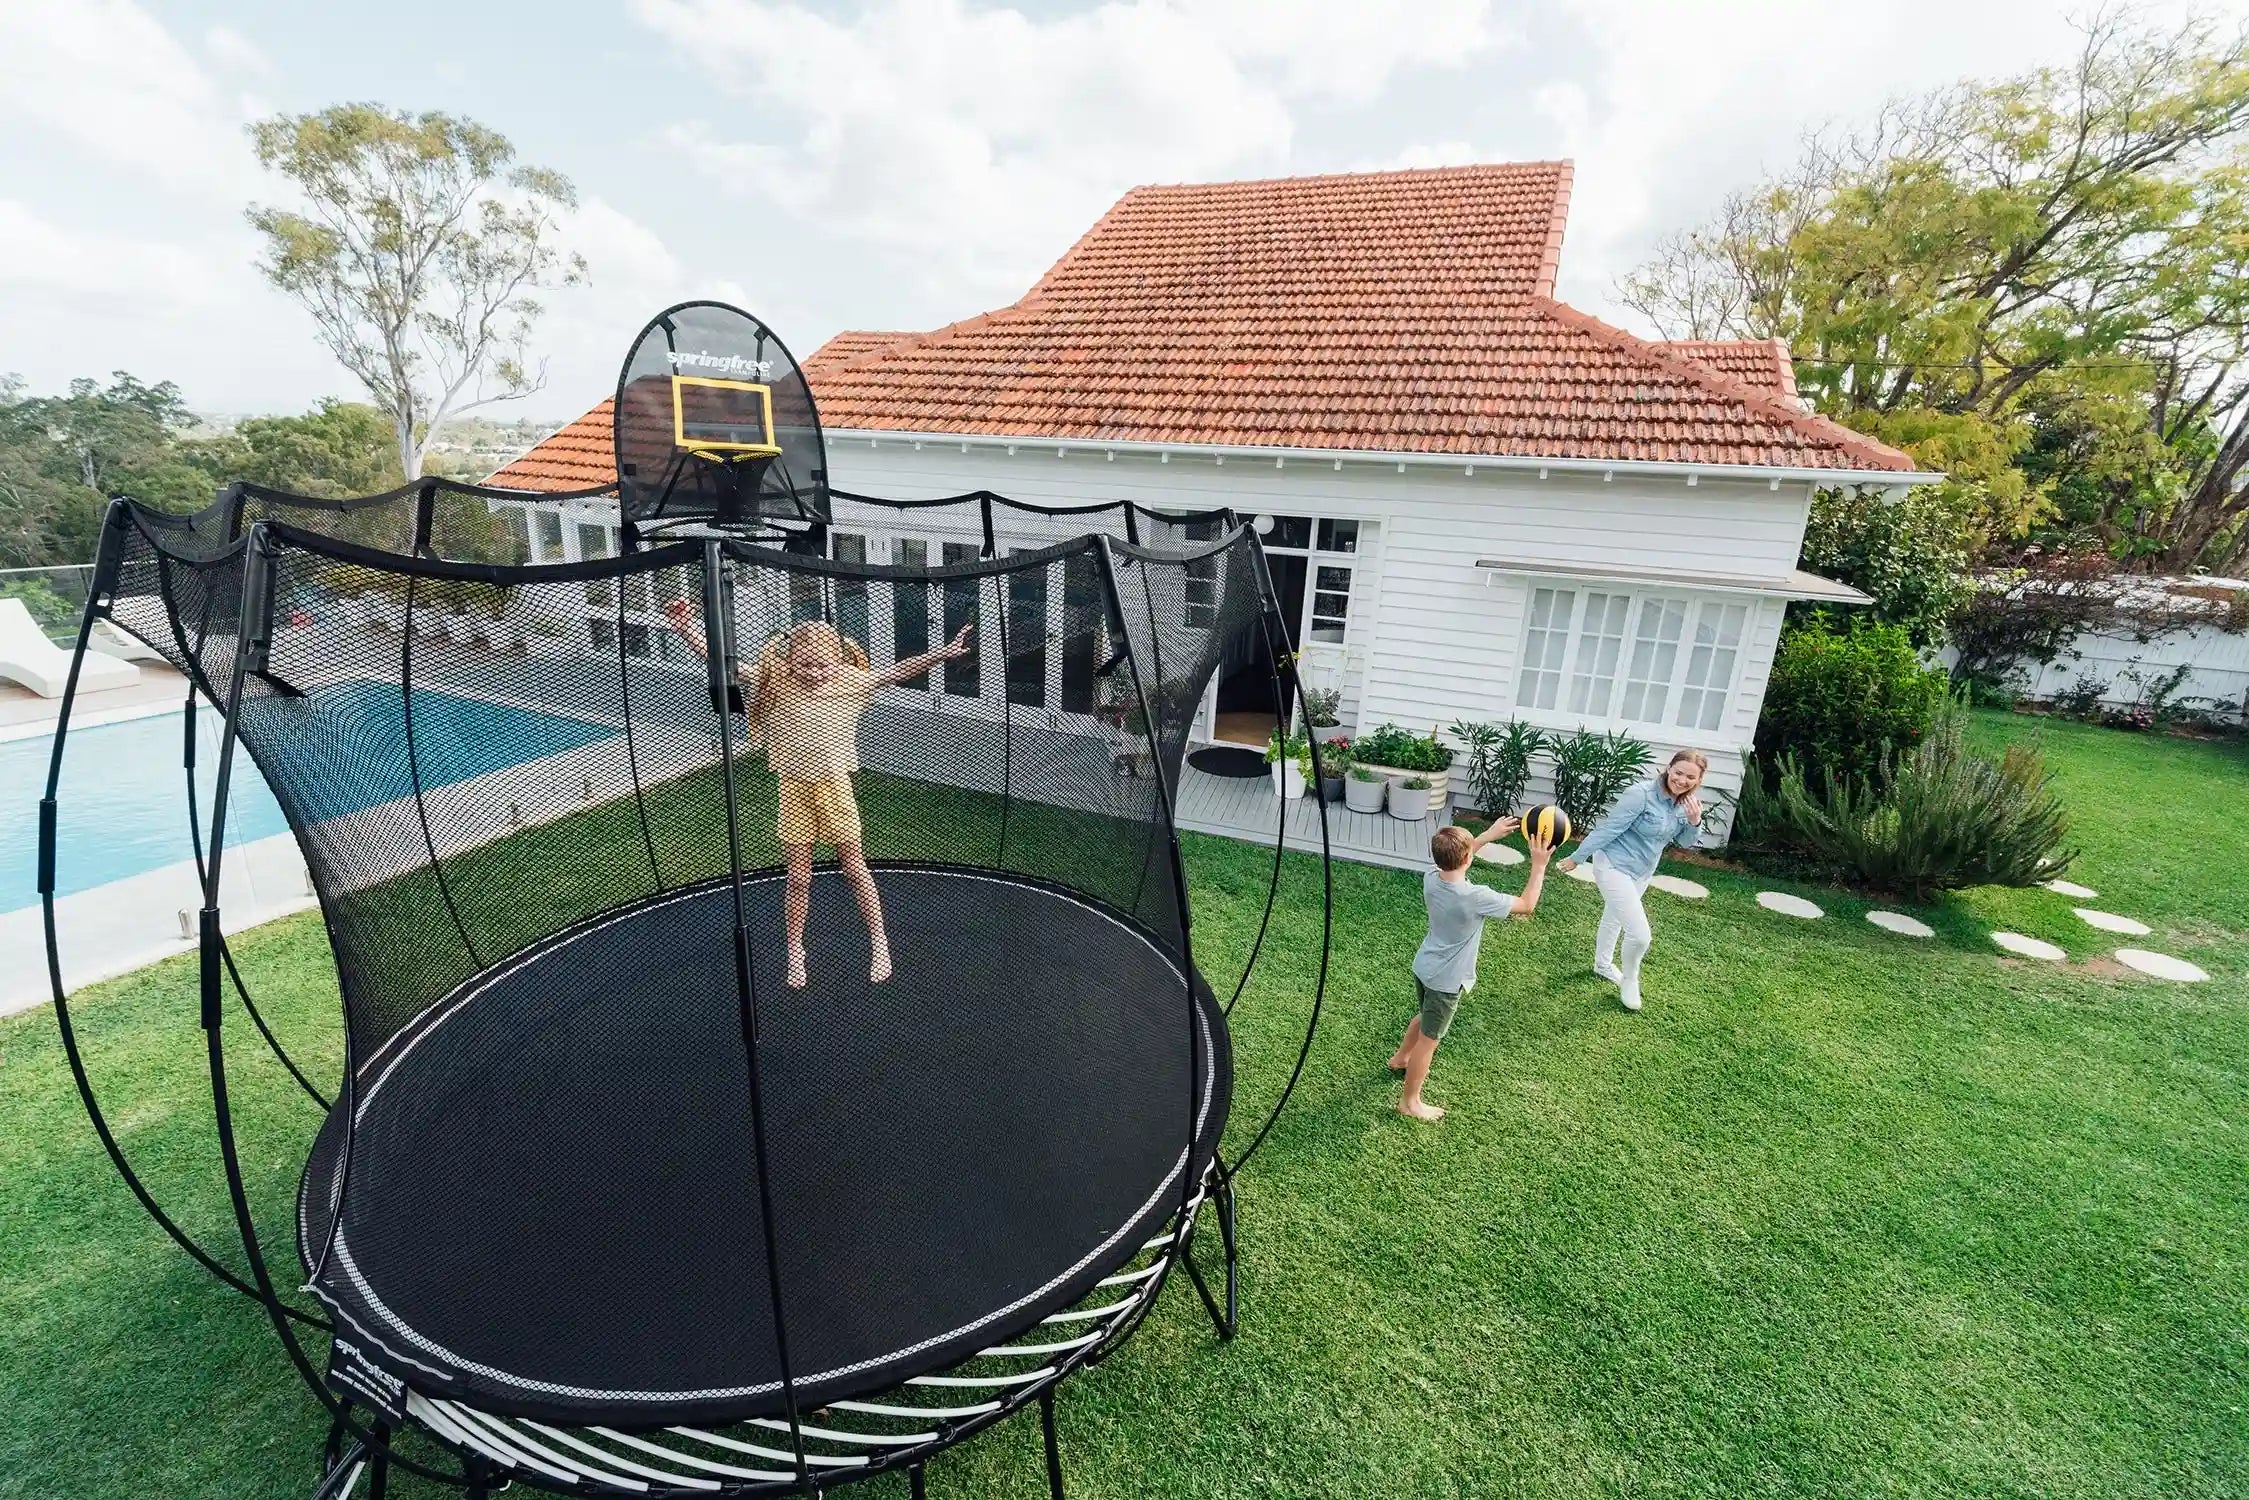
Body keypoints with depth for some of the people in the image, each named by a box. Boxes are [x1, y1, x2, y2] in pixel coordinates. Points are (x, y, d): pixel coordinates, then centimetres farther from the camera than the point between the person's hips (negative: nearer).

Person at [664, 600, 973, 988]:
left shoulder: (849, 683, -5)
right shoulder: (776, 683, -5)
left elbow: (897, 673, -6)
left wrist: (945, 652, -11)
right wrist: (687, 631, -19)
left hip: (834, 786, 0)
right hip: (794, 791, 0)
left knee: (855, 869, 10)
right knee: (798, 878, 10)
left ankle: (879, 943, 24)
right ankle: (795, 951, 29)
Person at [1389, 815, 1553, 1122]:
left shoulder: (1431, 879, -13)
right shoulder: (1476, 897, -32)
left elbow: (1453, 859, 11)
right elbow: (1527, 905, -17)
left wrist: (1489, 834, 9)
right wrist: (1539, 864, -11)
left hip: (1423, 967, 7)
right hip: (1446, 980, -7)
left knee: (1425, 1016, 33)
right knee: (1428, 1039, 10)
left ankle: (1400, 1058, 56)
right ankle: (1409, 1102, 26)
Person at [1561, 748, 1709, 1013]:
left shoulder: (1686, 802, -4)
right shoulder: (1642, 794, -28)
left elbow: (1684, 842, 6)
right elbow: (1608, 828, -22)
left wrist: (1694, 822, -16)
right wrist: (1578, 857, -15)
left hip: (1641, 872, 8)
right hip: (1614, 867, -8)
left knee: (1614, 918, 29)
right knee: (1640, 935, -12)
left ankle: (1603, 965, 53)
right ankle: (1629, 979, 17)